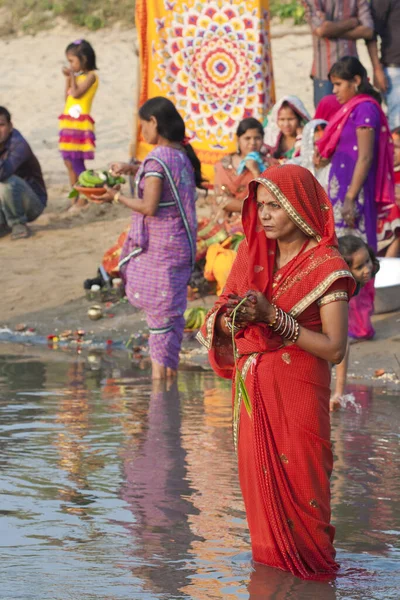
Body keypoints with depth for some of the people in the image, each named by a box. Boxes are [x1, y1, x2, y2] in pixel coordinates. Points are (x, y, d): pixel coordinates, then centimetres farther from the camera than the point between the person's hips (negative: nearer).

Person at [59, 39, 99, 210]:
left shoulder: (90, 76, -7)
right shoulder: (78, 76, 18)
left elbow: (76, 93, -17)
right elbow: (68, 97, 20)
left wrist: (72, 76, -6)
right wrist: (68, 79, 14)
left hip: (80, 124, -9)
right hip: (70, 124, 9)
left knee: (76, 162, -10)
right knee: (69, 162, 10)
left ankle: (83, 198, -5)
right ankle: (75, 198, 17)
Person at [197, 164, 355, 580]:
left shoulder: (326, 267, -10)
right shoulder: (251, 254, 8)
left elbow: (334, 349, -16)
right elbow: (220, 321, 8)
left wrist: (273, 316, -21)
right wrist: (232, 318, -15)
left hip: (297, 393, -5)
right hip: (251, 390, 5)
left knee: (298, 490, -3)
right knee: (259, 483, 8)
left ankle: (312, 570, 10)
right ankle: (269, 568, 20)